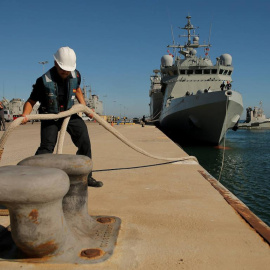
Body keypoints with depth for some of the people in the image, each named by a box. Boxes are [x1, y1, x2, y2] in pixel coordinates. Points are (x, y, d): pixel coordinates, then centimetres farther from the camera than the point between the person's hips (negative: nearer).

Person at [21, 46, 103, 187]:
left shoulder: (76, 75, -8)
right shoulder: (44, 81, -21)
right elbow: (31, 101, -13)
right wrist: (25, 115, -32)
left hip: (69, 114, 4)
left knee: (84, 142, -1)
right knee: (46, 147, -16)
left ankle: (86, 176, 15)